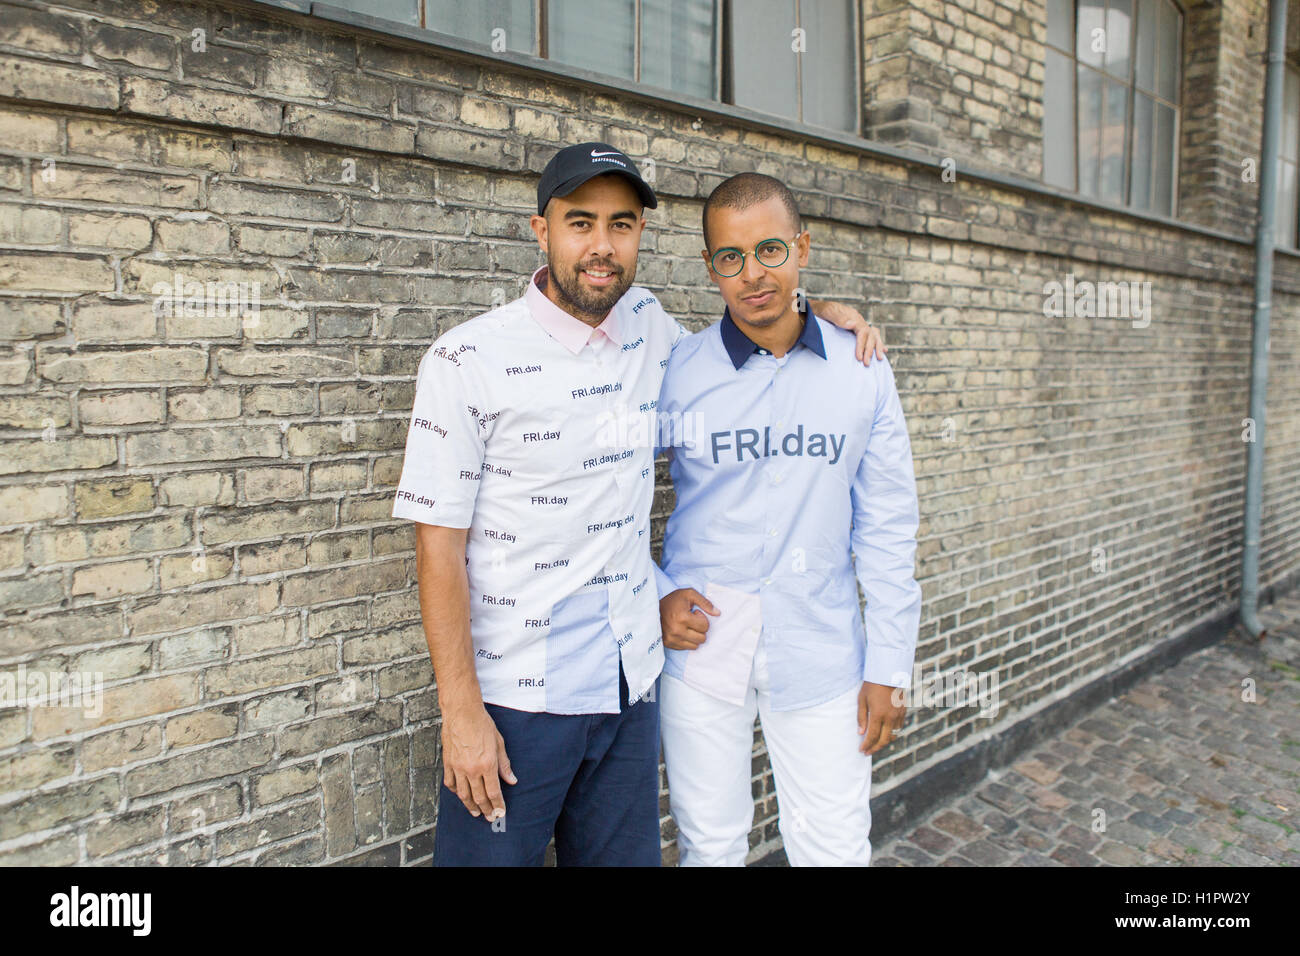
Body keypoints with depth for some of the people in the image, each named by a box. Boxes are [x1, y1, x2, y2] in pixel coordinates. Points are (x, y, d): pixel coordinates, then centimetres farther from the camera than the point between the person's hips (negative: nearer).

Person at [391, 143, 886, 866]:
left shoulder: (648, 326, 3)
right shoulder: (468, 360, -11)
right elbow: (440, 544, -11)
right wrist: (462, 712, -13)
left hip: (631, 681, 5)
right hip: (515, 695, -4)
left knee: (625, 855, 19)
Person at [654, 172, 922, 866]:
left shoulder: (862, 372, -2)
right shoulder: (675, 371, -6)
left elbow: (886, 527, 2)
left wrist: (888, 665, 1)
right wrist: (656, 594, -9)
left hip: (822, 653, 1)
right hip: (702, 647, 0)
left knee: (836, 849, 12)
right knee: (710, 845, 15)